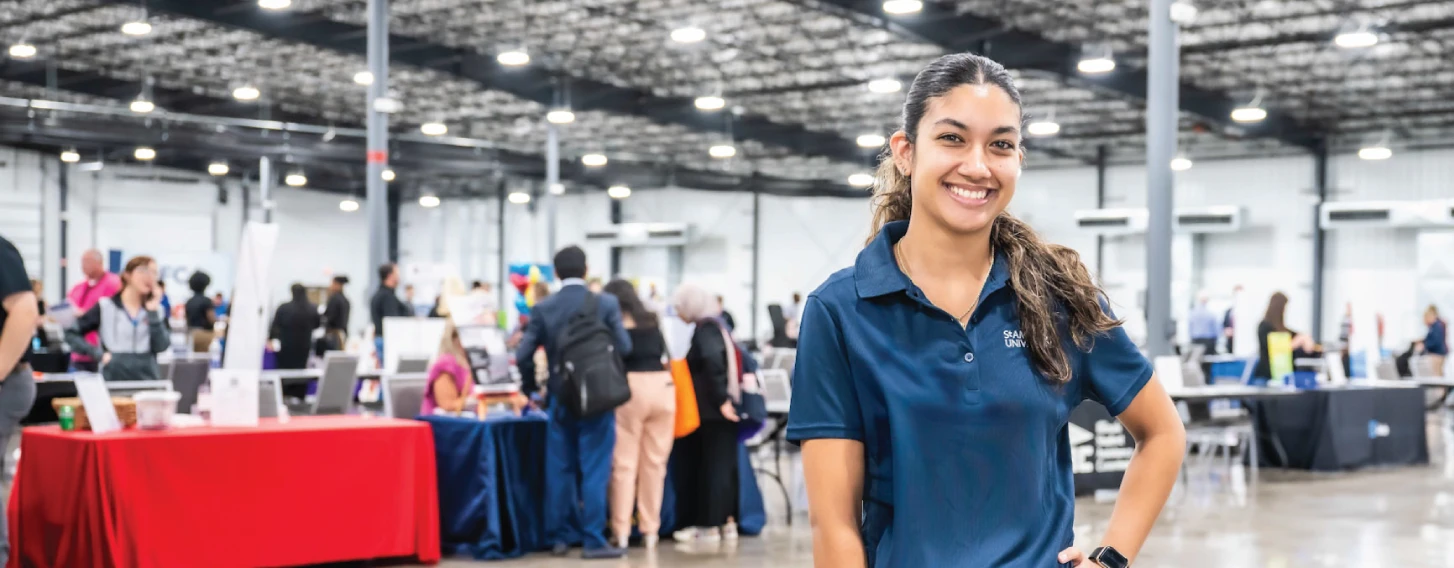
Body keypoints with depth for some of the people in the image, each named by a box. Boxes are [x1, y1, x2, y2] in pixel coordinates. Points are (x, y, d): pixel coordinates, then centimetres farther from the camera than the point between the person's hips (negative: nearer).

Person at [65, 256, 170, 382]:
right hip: (114, 379, -3)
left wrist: (153, 313, -7)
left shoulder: (155, 309, 10)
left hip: (147, 381, 3)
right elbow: (70, 333, 1)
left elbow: (161, 347, -3)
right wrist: (98, 354, -8)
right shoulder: (105, 307, 1)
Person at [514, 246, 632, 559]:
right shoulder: (606, 303, -7)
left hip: (561, 400, 2)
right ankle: (594, 541, -2)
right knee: (594, 470, -1)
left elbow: (523, 355, -4)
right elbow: (624, 347, -10)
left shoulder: (542, 308, -2)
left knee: (559, 470, 10)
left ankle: (558, 537, 14)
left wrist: (531, 387, 11)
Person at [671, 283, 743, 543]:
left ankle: (710, 524, -2)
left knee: (712, 465, -5)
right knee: (724, 463, 11)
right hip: (723, 407, 9)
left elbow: (713, 362, -25)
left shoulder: (704, 329, -12)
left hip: (711, 411, -9)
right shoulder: (718, 325, 15)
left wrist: (720, 400, -24)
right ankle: (727, 520, 14)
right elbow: (740, 358, 20)